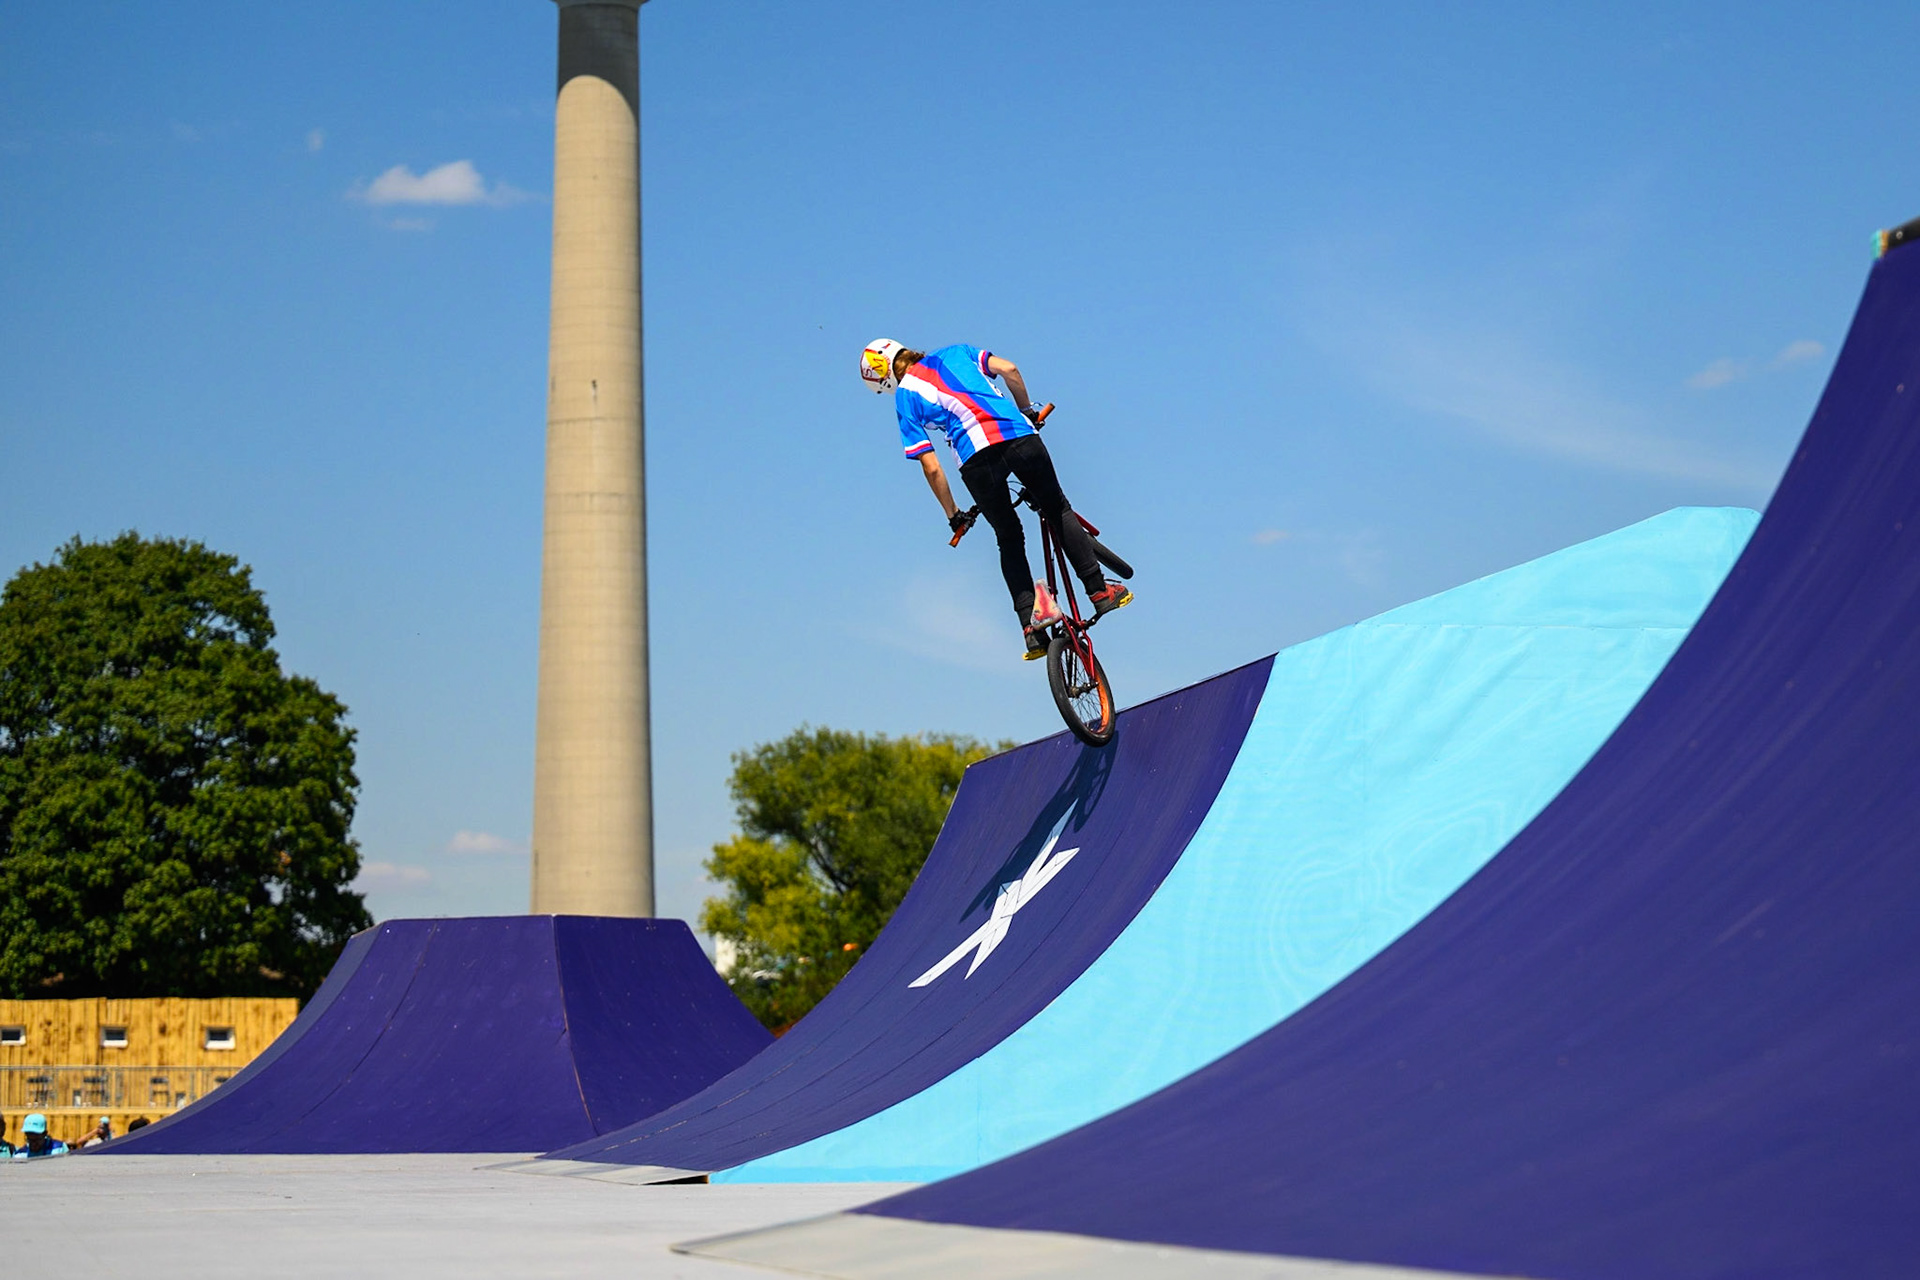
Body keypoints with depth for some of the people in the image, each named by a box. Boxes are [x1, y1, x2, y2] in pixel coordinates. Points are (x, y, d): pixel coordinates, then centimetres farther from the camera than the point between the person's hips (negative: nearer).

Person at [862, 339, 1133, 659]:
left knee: (1009, 541, 17)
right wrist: (1027, 410, 26)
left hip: (976, 459, -2)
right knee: (1059, 511, 22)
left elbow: (931, 468, 10)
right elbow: (1009, 369, 10)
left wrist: (953, 515, 21)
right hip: (1019, 435, 2)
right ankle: (1098, 590, 15)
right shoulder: (955, 353, 23)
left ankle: (1031, 626, 6)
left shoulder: (905, 398, 15)